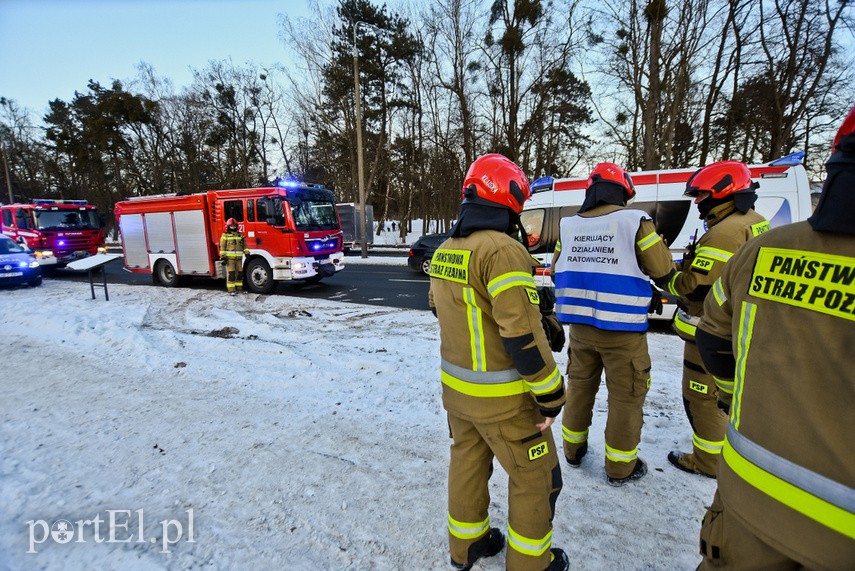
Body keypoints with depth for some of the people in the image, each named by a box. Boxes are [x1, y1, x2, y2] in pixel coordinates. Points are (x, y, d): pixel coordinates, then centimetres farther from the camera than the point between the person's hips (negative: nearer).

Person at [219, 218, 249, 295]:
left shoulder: (240, 235, 14)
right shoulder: (225, 235, 2)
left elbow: (244, 245, 13)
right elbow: (222, 247, -2)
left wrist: (247, 253, -1)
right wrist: (223, 257, -10)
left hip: (239, 258, 4)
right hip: (229, 258, -4)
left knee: (239, 273, 5)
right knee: (231, 274, -7)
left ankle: (238, 288, 15)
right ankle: (231, 290, -4)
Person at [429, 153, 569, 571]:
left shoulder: (444, 250, 3)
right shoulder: (502, 249, -23)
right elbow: (522, 336, -25)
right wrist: (551, 395, -13)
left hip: (455, 386, 8)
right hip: (502, 398, -7)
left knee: (467, 463, 24)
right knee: (536, 479, 15)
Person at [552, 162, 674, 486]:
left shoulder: (568, 225, 3)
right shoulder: (634, 221, -10)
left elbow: (557, 271, 13)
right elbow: (663, 272, -4)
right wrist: (657, 240, 15)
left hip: (580, 325, 5)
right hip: (622, 330, -4)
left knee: (579, 385, 20)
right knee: (625, 396, 11)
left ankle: (573, 450, 36)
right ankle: (620, 468, 25)